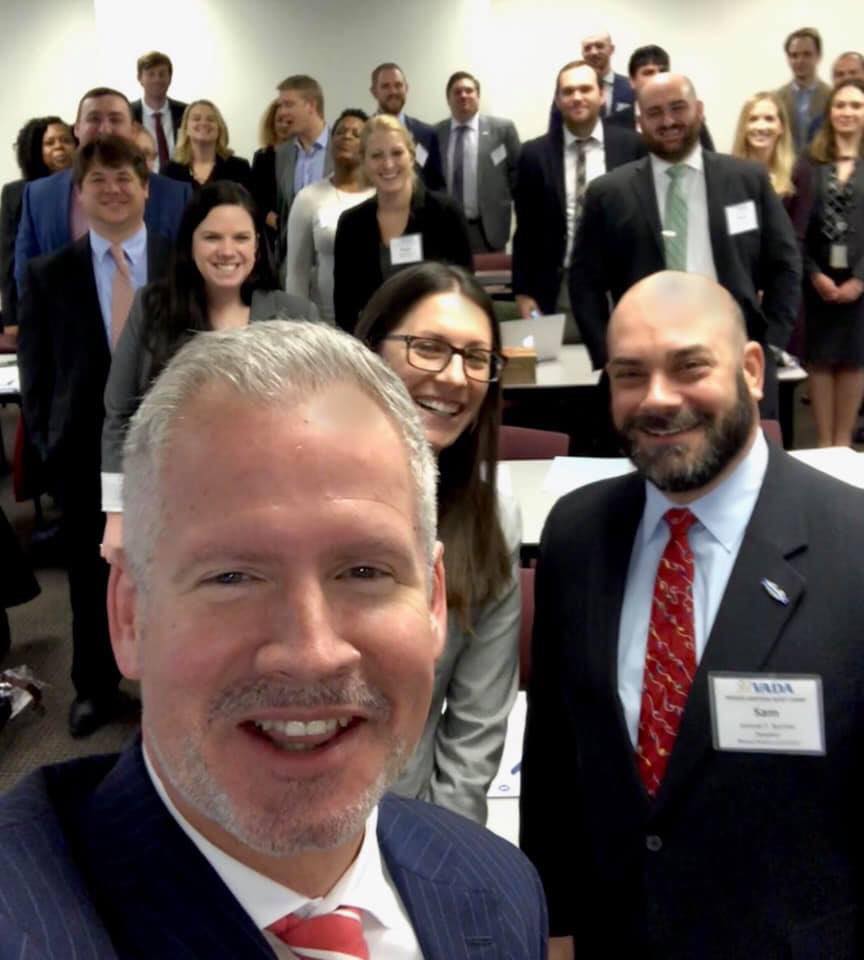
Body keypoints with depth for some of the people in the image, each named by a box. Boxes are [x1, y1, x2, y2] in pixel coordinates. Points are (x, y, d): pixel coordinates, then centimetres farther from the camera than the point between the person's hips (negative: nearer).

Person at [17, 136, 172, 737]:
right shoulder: (48, 274, 3)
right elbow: (36, 368, 4)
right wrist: (46, 443, 0)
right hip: (85, 450, 1)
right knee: (92, 578, 13)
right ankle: (96, 689, 33)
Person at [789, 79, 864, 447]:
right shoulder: (810, 162, 4)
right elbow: (796, 224, -1)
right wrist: (815, 274, -10)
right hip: (818, 277, 0)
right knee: (820, 357, 5)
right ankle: (824, 442, 14)